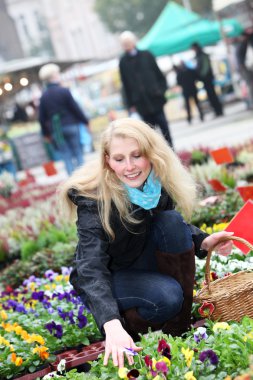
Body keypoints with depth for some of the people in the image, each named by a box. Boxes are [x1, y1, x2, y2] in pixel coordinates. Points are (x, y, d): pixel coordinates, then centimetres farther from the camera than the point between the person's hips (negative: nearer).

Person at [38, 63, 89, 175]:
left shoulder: (43, 97, 3)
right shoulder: (64, 91, -8)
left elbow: (42, 118, 6)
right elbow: (76, 108, -6)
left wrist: (46, 133, 16)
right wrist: (85, 121, 4)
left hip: (55, 131, 3)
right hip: (71, 126, -3)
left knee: (66, 157, 6)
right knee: (78, 153, 6)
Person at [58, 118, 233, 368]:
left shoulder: (159, 182, -14)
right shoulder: (94, 199, -29)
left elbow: (175, 230, 5)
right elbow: (91, 267, -39)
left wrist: (204, 241, -16)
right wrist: (112, 325, -53)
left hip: (142, 267, 6)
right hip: (104, 280, -5)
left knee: (172, 222, -23)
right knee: (167, 296, -32)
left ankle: (179, 326, -13)